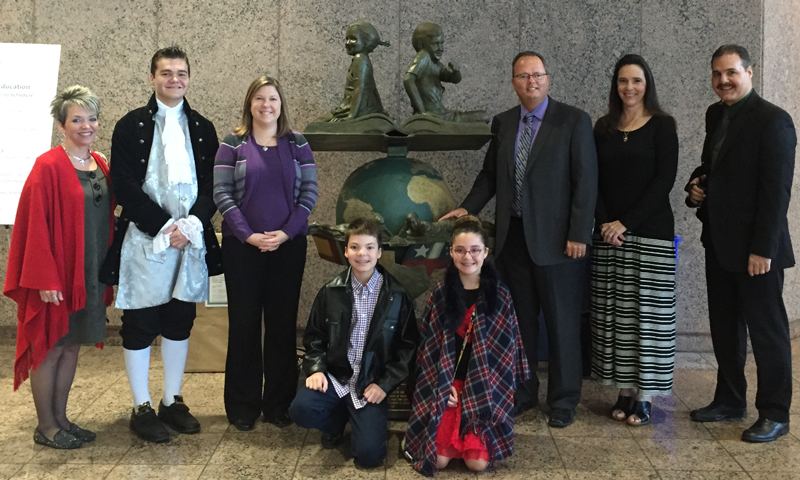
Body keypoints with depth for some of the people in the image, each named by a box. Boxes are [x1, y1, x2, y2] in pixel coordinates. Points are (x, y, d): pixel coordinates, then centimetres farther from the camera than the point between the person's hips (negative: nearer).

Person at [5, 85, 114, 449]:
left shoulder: (100, 164, 8)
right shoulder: (48, 166, -13)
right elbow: (36, 226, -16)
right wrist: (46, 279, -19)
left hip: (91, 274, 7)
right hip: (58, 274, -7)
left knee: (72, 345, 14)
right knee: (49, 347, 4)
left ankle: (61, 419, 25)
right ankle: (45, 426, 16)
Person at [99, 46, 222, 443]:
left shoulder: (202, 129, 11)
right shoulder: (130, 126, 0)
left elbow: (212, 185, 6)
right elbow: (125, 186, -8)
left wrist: (192, 223, -11)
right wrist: (164, 227, -14)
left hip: (191, 240, 4)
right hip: (144, 239, -3)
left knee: (179, 322, 11)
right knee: (139, 326, 3)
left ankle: (172, 401, 24)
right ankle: (141, 408, 15)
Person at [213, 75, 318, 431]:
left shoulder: (297, 144, 6)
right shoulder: (232, 144, 1)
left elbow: (309, 191, 1)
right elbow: (221, 193, -4)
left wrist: (286, 232, -11)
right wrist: (249, 235, -13)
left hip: (288, 245, 1)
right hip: (242, 245, -1)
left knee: (283, 323, 6)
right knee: (243, 322, 4)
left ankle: (279, 404, 17)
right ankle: (243, 406, 16)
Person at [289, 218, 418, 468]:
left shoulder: (397, 296, -4)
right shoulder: (331, 292, 0)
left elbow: (408, 347, -1)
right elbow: (314, 337, 9)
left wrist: (385, 384, -9)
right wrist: (316, 369, -8)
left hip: (372, 383, -2)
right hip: (335, 375, 2)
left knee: (368, 454, -17)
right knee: (301, 409, -26)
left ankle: (360, 419, 20)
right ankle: (337, 422, 9)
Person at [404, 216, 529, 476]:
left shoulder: (500, 294, -2)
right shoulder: (440, 293, 0)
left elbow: (507, 346, -1)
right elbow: (429, 345, 1)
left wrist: (486, 388, -8)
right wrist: (443, 387, -9)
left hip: (486, 387, 0)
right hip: (442, 384, 0)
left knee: (478, 461, -14)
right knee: (439, 458, -13)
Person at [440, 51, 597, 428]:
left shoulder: (573, 121, -3)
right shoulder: (502, 123, 11)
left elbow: (585, 181, -7)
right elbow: (490, 174, 19)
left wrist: (578, 235, -13)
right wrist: (468, 207, 4)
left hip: (556, 239, -4)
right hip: (512, 237, 5)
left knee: (562, 323, 4)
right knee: (518, 320, 13)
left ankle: (563, 400, 17)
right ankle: (522, 393, 27)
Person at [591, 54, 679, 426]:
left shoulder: (662, 126, 0)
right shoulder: (603, 128, 11)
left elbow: (664, 180, -7)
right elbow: (594, 181, 9)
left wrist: (626, 222, -13)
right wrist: (604, 222, -7)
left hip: (650, 232, -3)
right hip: (608, 232, 4)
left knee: (648, 310, -2)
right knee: (614, 311, 4)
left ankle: (644, 397, 5)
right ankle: (624, 390, 13)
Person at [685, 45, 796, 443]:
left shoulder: (772, 120, -14)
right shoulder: (716, 115, 10)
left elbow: (776, 190, -17)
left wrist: (763, 249, -20)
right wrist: (697, 183, 1)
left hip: (755, 247, -8)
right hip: (719, 242, 8)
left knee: (766, 329, 3)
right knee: (724, 325, 16)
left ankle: (774, 414, 14)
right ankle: (730, 400, 29)